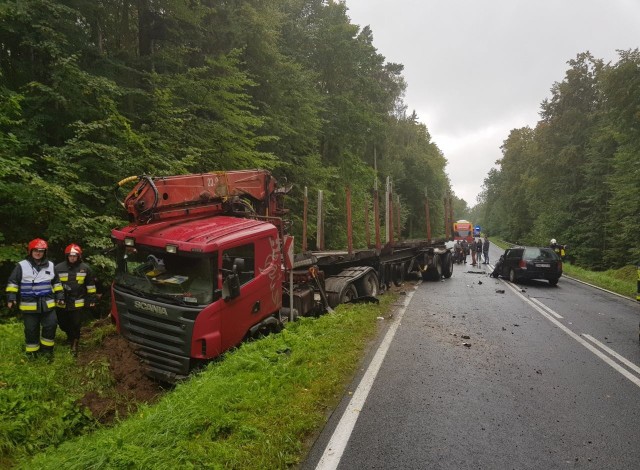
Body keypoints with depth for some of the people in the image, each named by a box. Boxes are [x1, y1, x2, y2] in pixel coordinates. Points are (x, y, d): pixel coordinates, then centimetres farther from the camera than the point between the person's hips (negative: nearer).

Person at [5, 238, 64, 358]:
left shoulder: (50, 266, 7)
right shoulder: (21, 266, -3)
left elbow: (56, 283, 14)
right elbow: (13, 282, -1)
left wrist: (60, 297, 11)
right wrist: (11, 298, -8)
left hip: (47, 304, 2)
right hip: (29, 305, -2)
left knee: (51, 326, 0)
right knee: (31, 330, 7)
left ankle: (46, 349, 17)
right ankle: (32, 353, 21)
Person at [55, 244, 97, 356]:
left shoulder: (85, 268, -1)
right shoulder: (58, 268, -1)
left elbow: (90, 285, 5)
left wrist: (92, 299, 4)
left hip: (78, 303, -2)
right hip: (62, 302, 2)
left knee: (76, 325, 1)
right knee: (63, 324, 15)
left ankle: (74, 345, 15)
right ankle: (70, 337, 44)